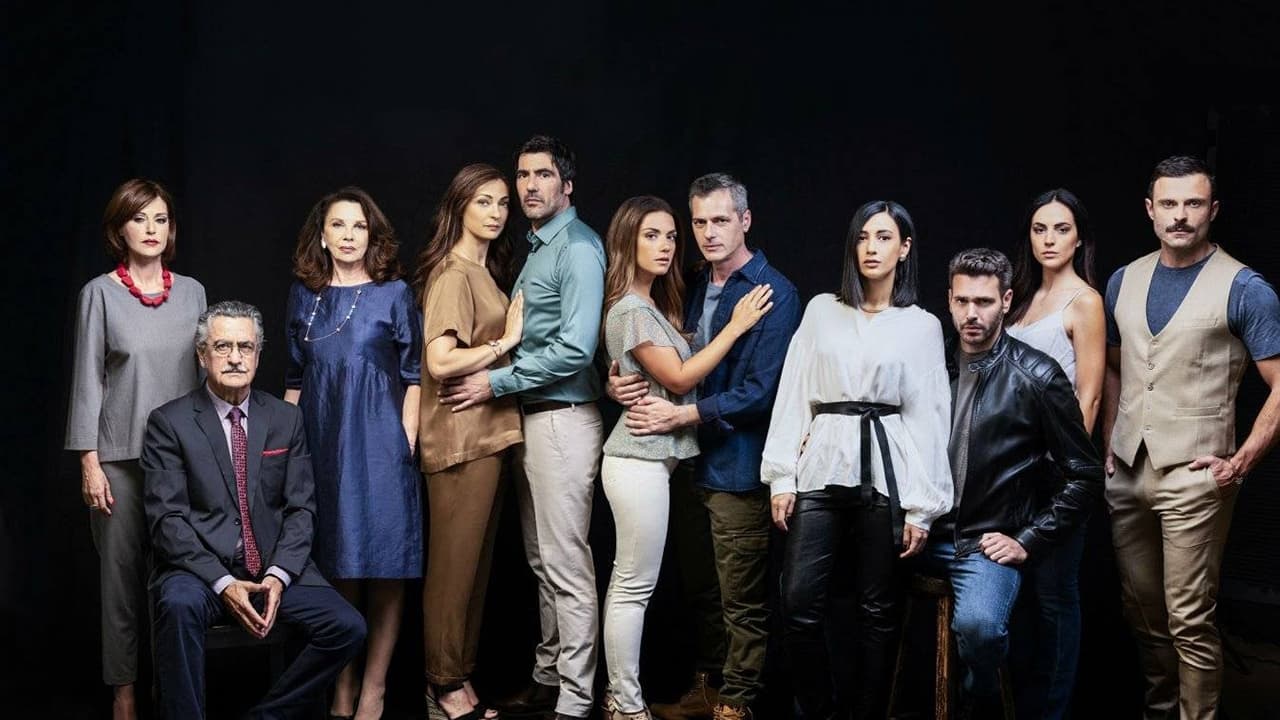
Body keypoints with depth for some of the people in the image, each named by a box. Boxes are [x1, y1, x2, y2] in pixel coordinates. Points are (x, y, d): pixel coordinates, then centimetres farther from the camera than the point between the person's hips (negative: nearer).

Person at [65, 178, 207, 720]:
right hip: (120, 457, -2)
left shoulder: (191, 292, 7)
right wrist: (89, 462, -6)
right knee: (122, 570, 1)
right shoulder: (100, 294, 0)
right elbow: (88, 380, -1)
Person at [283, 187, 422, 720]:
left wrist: (406, 441, -6)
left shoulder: (394, 293, 2)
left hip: (378, 442, -3)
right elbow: (294, 379, 13)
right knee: (335, 567, 6)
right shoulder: (303, 295, 10)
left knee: (383, 568, -3)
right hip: (320, 442, 3)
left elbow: (412, 376, 1)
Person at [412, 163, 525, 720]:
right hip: (461, 436, -9)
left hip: (490, 432, 9)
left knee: (476, 562, 13)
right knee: (455, 562, 0)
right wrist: (504, 342, -13)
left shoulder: (486, 272, 16)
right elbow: (440, 361, -23)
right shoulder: (453, 273, -12)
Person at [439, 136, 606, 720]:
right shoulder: (537, 246, 16)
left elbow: (575, 348, -21)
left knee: (567, 567, -6)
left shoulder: (578, 248, -12)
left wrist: (496, 382, -16)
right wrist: (501, 379, 6)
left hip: (562, 420, -9)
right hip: (530, 418, 10)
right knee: (541, 560, 16)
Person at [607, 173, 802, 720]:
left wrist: (678, 416, -16)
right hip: (687, 462, 7)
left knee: (741, 600, 3)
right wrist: (617, 383, -7)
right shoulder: (691, 286, 11)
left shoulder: (774, 294, -10)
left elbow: (759, 392, -17)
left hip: (736, 468, -7)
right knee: (700, 587, 17)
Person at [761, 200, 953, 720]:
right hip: (821, 469, 1)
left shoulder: (922, 326, 6)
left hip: (886, 473, -1)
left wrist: (922, 507, -3)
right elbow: (794, 394, 7)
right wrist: (782, 476, -1)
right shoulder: (821, 311, 10)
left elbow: (930, 418, 3)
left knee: (878, 610, 4)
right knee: (800, 603, -6)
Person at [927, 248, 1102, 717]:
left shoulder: (1037, 377, -5)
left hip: (988, 544, -4)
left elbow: (1085, 476, -2)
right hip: (927, 534, 5)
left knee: (978, 624, -32)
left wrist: (1028, 542, -6)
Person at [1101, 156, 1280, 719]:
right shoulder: (1125, 281, 10)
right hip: (1128, 473, 6)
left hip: (1193, 477, -5)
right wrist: (1109, 445, 12)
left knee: (1189, 620, -5)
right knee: (1141, 610, 14)